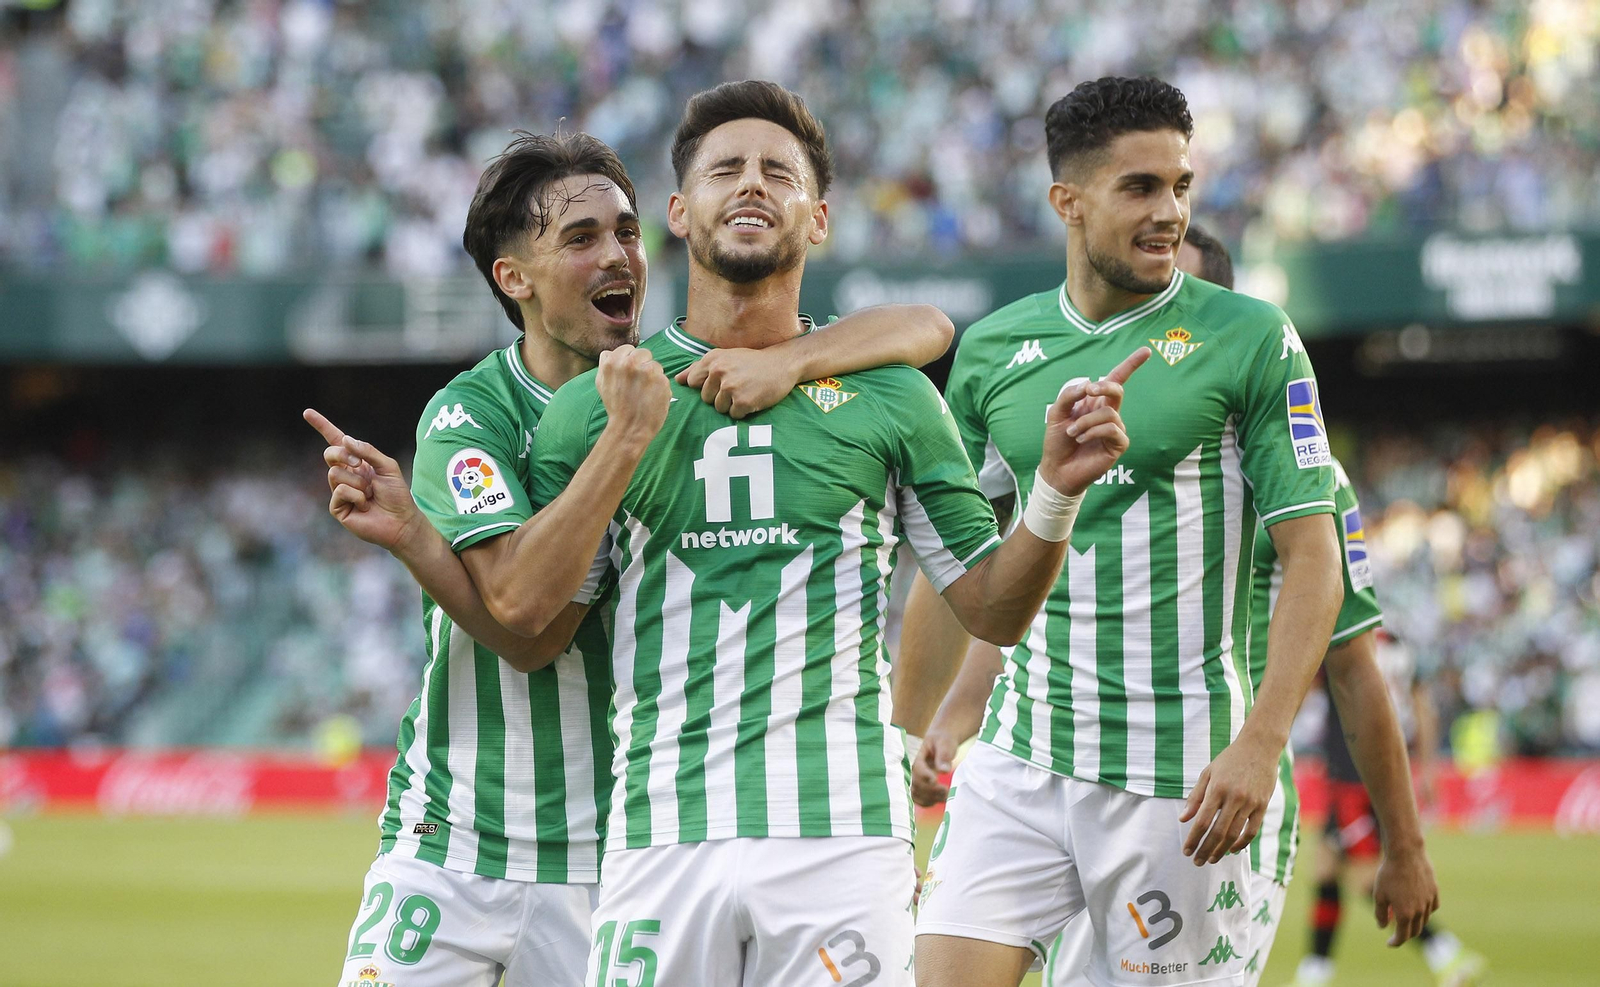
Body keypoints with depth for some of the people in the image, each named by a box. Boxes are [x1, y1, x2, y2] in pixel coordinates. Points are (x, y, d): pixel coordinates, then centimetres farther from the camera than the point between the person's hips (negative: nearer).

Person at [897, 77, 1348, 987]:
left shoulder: (1250, 339, -4)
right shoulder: (991, 351, 8)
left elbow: (1313, 555, -7)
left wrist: (1260, 744, -17)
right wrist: (903, 741, 16)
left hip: (1179, 776, -3)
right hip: (1020, 761, 3)